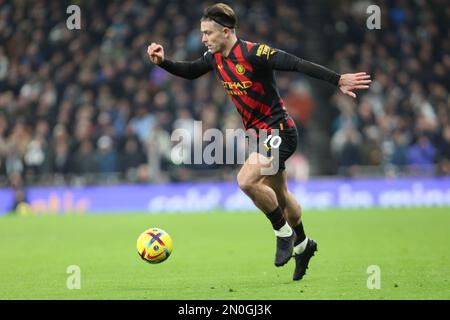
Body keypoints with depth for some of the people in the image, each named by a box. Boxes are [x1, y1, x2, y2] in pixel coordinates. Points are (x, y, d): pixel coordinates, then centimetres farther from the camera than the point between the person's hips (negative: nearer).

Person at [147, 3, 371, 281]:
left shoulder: (253, 53, -23)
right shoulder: (215, 58, 1)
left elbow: (298, 64, -28)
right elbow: (189, 72, 19)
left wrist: (338, 80, -33)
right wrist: (162, 61, 1)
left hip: (279, 130, -9)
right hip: (262, 133, 9)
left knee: (246, 181, -24)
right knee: (279, 195, 21)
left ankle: (284, 232, -3)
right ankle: (302, 245, 42)